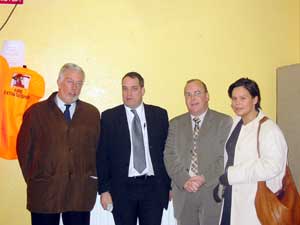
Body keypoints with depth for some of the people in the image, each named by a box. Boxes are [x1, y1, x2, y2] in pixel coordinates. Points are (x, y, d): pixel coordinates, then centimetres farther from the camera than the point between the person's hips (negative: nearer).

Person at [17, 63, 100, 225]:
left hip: (81, 193, 2)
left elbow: (97, 148, 12)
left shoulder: (92, 113, 7)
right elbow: (24, 148, 5)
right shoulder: (36, 112, 1)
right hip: (44, 193, -1)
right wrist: (32, 179, 3)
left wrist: (93, 177, 5)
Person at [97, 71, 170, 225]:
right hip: (122, 188, -1)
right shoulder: (109, 117, 1)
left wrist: (170, 185, 4)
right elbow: (102, 156, 0)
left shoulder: (160, 114, 4)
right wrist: (104, 189, -4)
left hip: (153, 187, 1)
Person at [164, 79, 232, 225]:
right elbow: (170, 156, 3)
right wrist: (184, 180, -10)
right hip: (183, 192, 3)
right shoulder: (175, 124, 11)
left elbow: (226, 157, -6)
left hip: (213, 192, -2)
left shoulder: (224, 122, 1)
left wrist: (204, 178, -14)